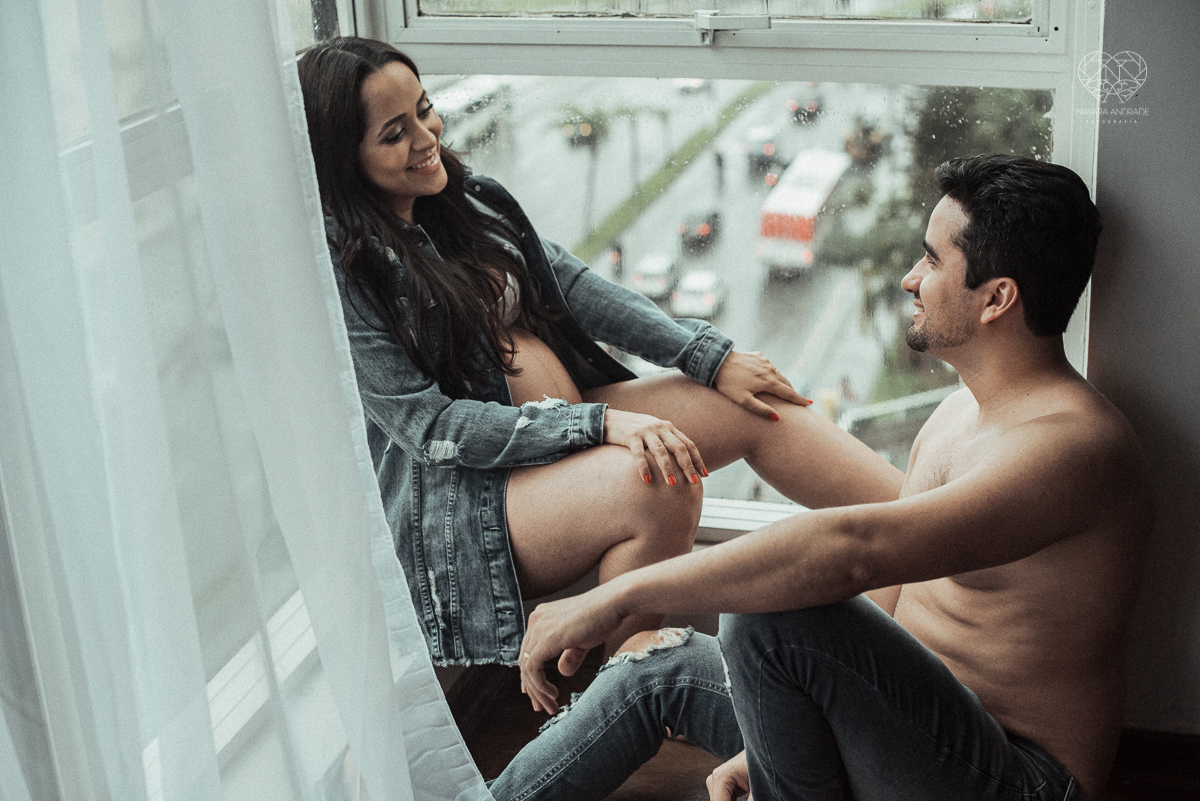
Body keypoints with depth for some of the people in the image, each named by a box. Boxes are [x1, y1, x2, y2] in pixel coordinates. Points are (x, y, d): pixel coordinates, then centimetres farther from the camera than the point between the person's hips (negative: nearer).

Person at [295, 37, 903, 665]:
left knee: (761, 408, -6)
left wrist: (712, 358, 1)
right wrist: (601, 424, -25)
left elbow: (575, 288, 9)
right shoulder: (340, 266, -15)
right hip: (466, 496, -7)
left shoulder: (470, 199, 7)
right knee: (657, 486, -33)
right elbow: (429, 425, -19)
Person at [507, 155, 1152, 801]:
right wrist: (770, 745, 4)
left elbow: (850, 550, -37)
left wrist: (617, 595, -35)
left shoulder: (1070, 446, -24)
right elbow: (885, 588, 12)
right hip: (919, 725, 10)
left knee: (770, 615, -29)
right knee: (655, 669, 7)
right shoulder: (960, 410, 10)